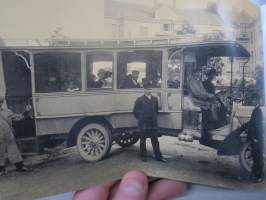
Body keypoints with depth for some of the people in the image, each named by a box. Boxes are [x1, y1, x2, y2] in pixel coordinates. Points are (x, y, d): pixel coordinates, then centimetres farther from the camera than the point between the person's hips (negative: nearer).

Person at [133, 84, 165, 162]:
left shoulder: (155, 99, 9)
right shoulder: (140, 100, -3)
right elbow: (135, 111, 0)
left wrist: (154, 118, 12)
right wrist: (140, 119, 3)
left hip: (153, 123, 3)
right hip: (143, 124, -3)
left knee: (155, 141, 6)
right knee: (143, 140, 7)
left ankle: (158, 156, 12)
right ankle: (143, 156, 17)